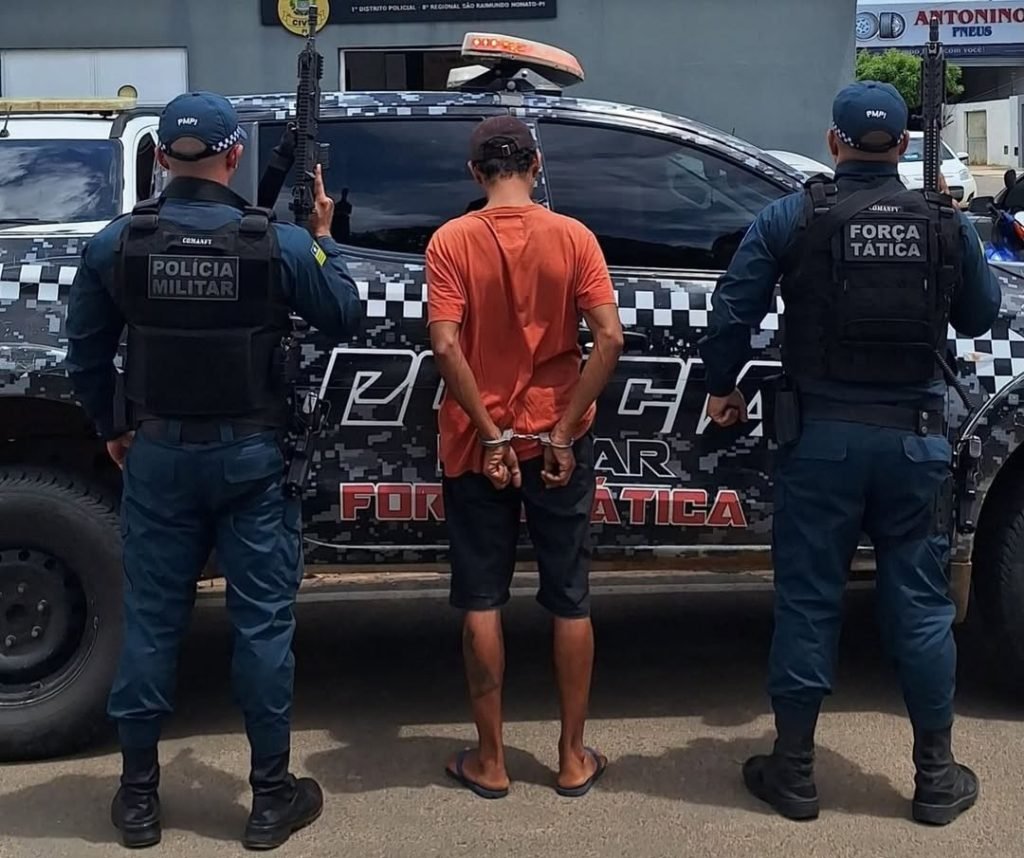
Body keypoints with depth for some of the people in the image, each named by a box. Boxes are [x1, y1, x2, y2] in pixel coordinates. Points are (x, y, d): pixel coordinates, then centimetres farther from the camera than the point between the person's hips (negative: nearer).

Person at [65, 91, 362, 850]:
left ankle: (139, 795, 21)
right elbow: (345, 317, 4)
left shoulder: (116, 243, -4)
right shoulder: (278, 242, -9)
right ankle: (272, 797, 16)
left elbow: (85, 352, 3)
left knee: (151, 621, 11)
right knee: (262, 622, 7)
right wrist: (324, 238, 17)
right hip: (250, 455, -2)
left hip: (158, 454, 2)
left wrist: (114, 430, 17)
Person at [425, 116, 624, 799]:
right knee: (571, 600, 11)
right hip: (557, 442, 1)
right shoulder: (573, 237, -4)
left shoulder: (452, 241, -7)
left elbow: (446, 345, -17)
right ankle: (573, 758, 20)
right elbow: (610, 338, -12)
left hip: (478, 444, -1)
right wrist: (564, 432, -9)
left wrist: (489, 435, -12)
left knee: (482, 601, 9)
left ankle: (490, 761, 17)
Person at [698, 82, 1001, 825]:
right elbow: (980, 319, 12)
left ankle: (794, 770, 16)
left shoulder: (791, 218, -4)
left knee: (808, 600, 7)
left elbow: (732, 310, -5)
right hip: (915, 437, 1)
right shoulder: (948, 223, 1)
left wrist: (722, 386, 10)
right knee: (920, 603, 9)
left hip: (822, 435, -1)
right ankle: (936, 775, 20)